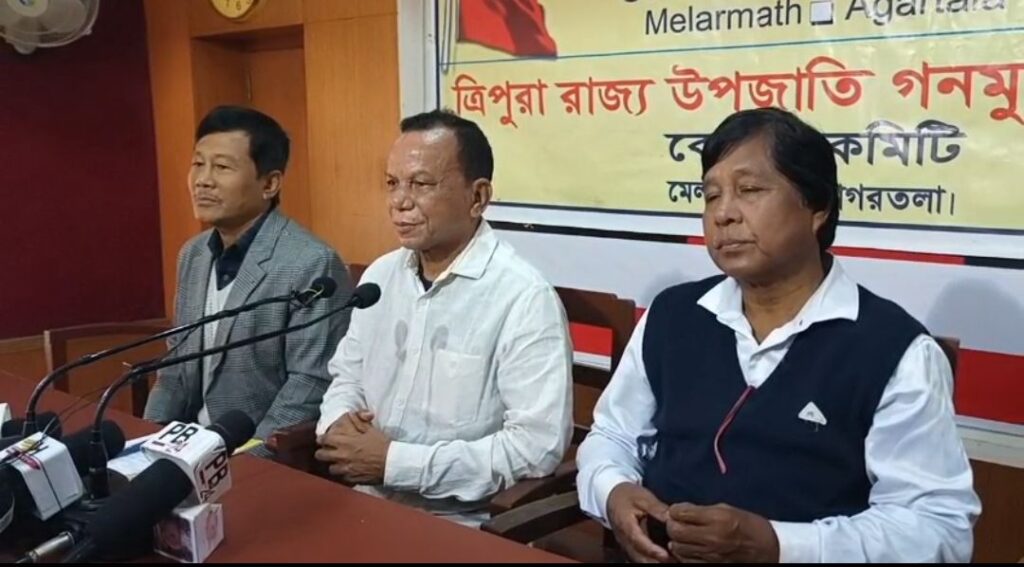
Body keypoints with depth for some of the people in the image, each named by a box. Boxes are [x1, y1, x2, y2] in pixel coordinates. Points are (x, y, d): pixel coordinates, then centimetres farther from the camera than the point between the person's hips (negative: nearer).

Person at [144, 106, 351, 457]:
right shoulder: (192, 255, 9)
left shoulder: (312, 265, -16)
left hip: (268, 460, -5)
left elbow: (312, 386, -17)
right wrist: (151, 434, 3)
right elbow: (179, 359, 16)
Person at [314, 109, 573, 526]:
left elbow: (538, 446, -21)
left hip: (461, 526, -6)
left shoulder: (524, 297, -15)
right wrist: (339, 424, -6)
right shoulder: (380, 275, 7)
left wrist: (394, 461, -19)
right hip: (366, 504, 6)